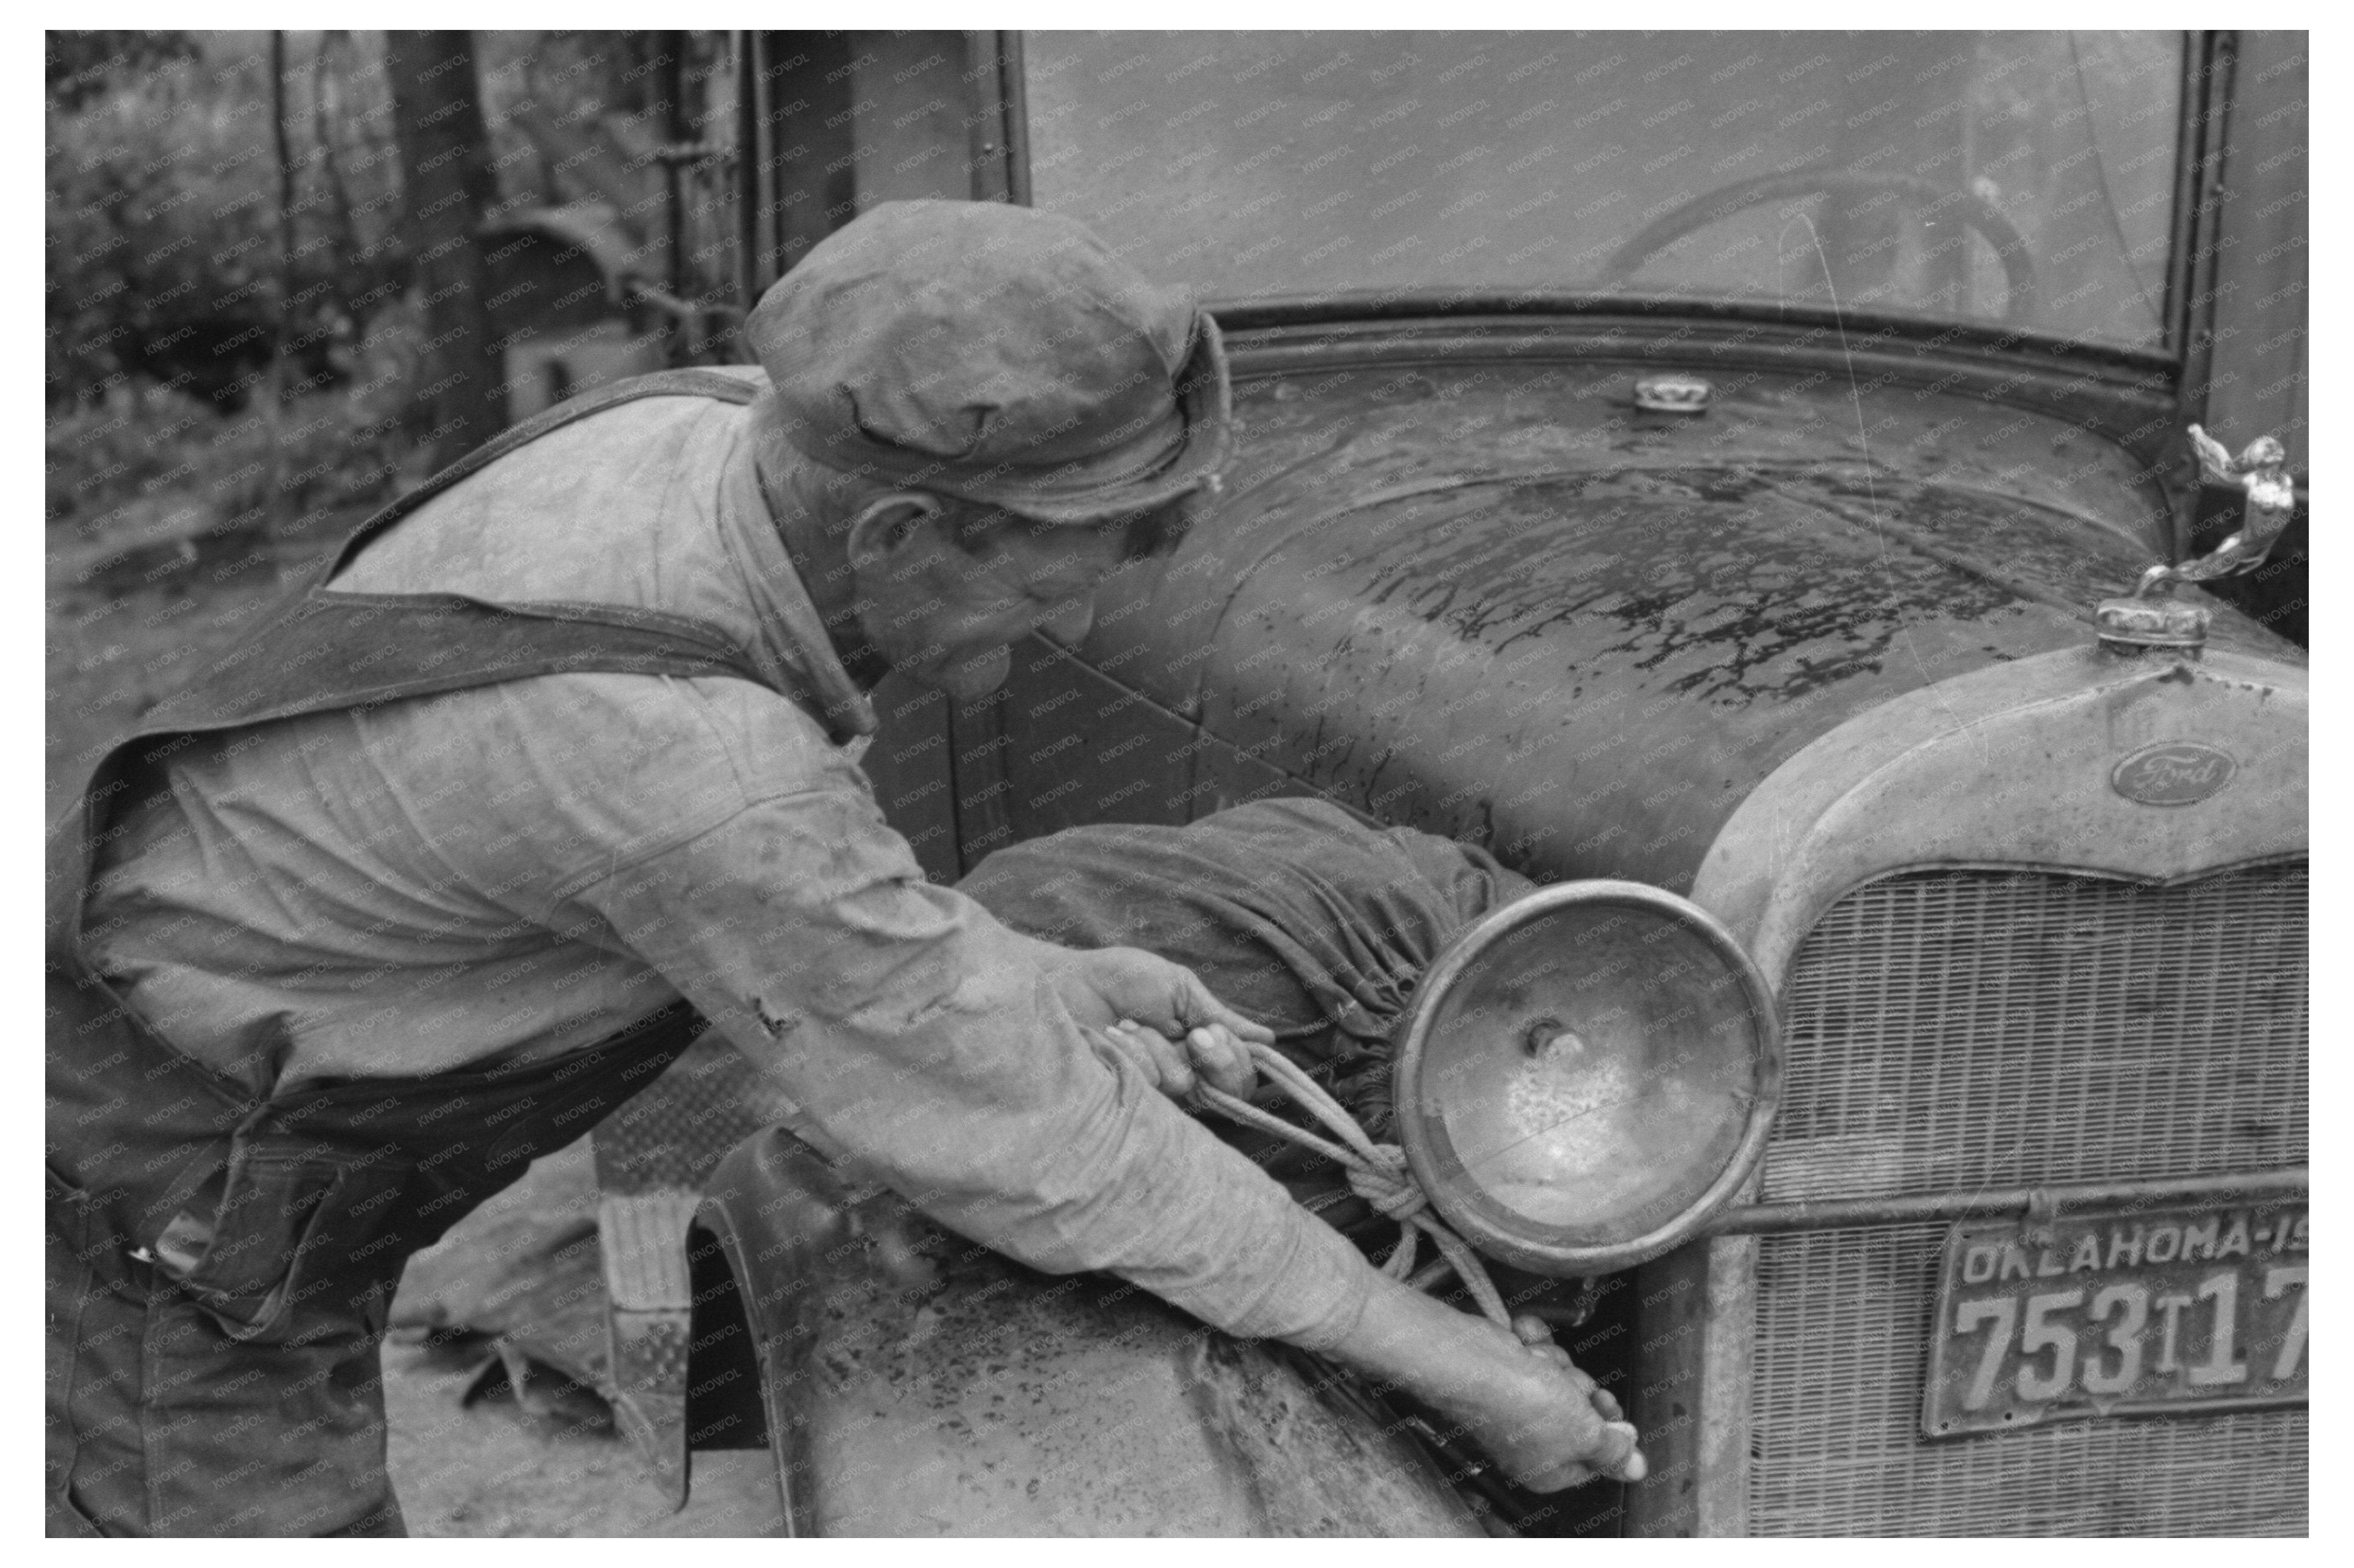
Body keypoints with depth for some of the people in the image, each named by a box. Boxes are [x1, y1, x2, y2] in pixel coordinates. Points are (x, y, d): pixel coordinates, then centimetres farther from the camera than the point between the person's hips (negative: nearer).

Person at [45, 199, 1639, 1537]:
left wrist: (1047, 980, -3)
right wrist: (1447, 1360, -17)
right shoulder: (693, 772, -37)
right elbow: (1025, 1141, -27)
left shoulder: (712, 433, -11)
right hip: (170, 1224, -9)